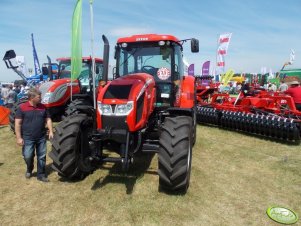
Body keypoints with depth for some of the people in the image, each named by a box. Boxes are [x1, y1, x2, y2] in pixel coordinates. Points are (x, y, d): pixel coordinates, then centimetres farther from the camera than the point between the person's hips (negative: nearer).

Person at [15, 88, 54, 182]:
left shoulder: (43, 107, 3)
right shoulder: (22, 107, -8)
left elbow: (48, 120, 8)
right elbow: (17, 123, -8)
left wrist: (51, 131, -3)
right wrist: (19, 137, -11)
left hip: (41, 137, 3)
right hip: (28, 138, -3)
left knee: (41, 156, 8)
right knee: (28, 156, 4)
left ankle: (41, 174, 22)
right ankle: (29, 170, 35)